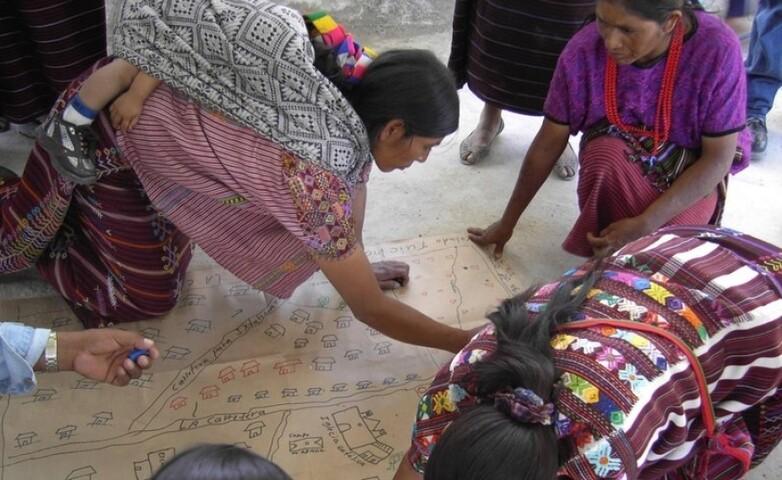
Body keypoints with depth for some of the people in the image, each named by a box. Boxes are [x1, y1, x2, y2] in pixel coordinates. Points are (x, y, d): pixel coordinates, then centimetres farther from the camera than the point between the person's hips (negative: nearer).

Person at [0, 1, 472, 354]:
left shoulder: (357, 80, -15)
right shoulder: (315, 174, -37)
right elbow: (370, 310, -27)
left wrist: (357, 262, 10)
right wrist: (465, 342, -19)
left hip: (151, 97, 8)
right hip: (106, 128, -8)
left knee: (162, 257, 24)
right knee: (149, 296, 6)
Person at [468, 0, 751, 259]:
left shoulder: (716, 50, -26)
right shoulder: (582, 51, -21)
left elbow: (719, 158, -19)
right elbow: (548, 143, -10)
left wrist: (645, 225, -30)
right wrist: (508, 222, -1)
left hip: (691, 171, -1)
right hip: (614, 154, 2)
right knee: (608, 155, -34)